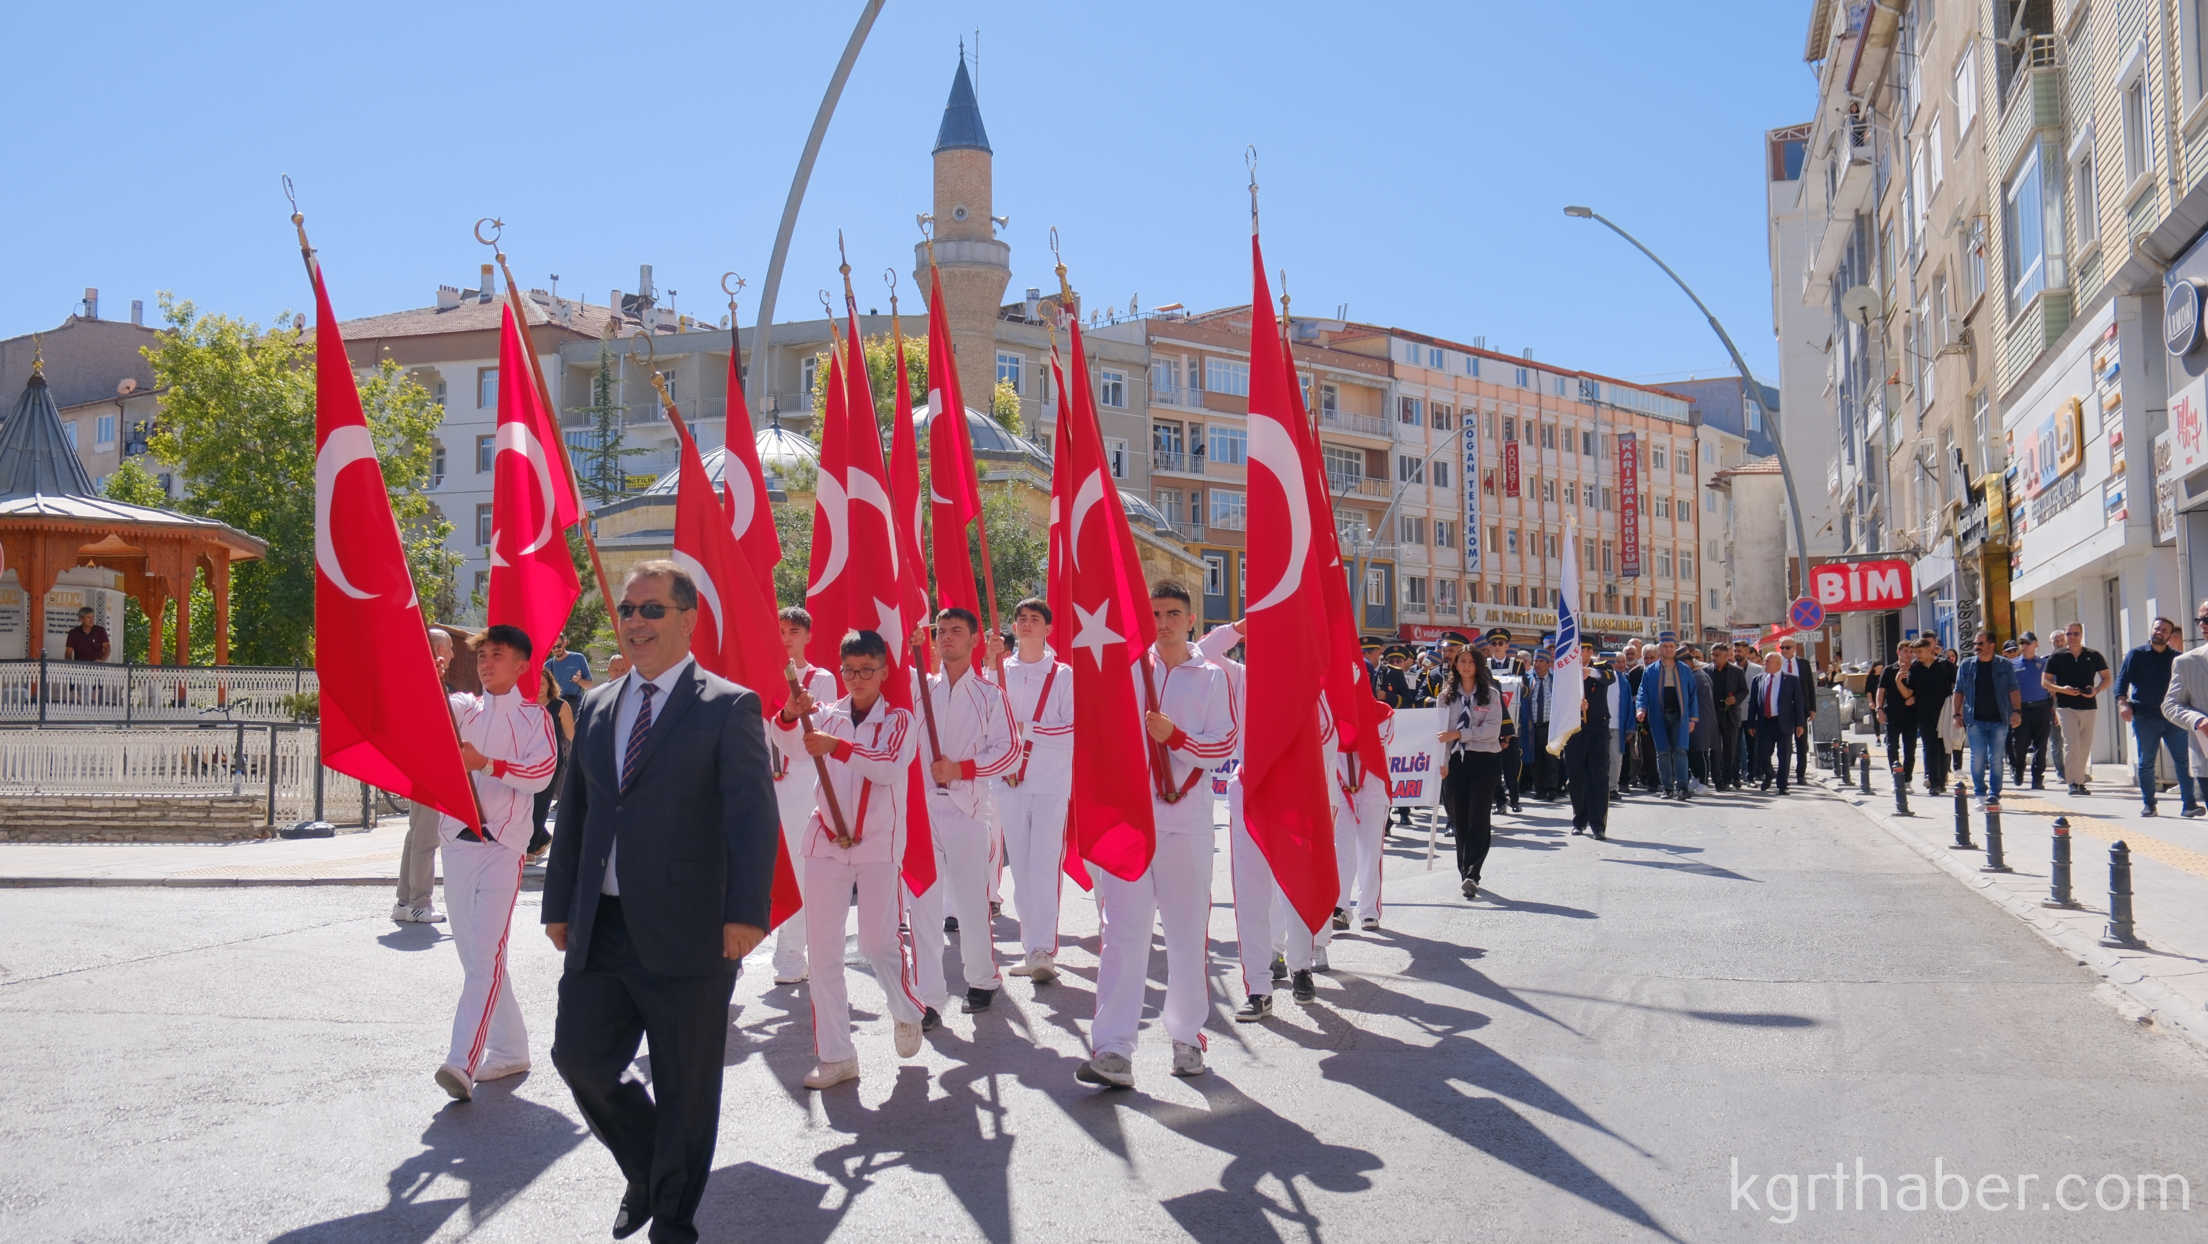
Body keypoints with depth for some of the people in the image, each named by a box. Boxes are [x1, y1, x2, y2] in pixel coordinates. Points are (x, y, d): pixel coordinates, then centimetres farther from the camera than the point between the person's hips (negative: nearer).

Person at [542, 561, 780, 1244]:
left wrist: (746, 912, -22)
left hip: (687, 933, -5)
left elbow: (753, 815, -13)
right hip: (600, 930, 6)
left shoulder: (729, 707, -5)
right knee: (579, 1058, 7)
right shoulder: (597, 706, 13)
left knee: (685, 1089, 5)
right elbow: (573, 813, 18)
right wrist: (560, 904, 14)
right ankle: (645, 1169, 34)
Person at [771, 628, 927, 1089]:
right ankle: (835, 1055, 9)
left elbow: (891, 766, -18)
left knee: (878, 942, -3)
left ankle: (907, 1013, 28)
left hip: (877, 844, -3)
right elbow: (788, 745, -6)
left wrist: (838, 747, -29)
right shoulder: (828, 716, 9)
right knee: (822, 949, 2)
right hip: (825, 843, 3)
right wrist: (791, 716, -27)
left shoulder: (899, 719, 0)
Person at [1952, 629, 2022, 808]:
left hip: (1999, 720, -1)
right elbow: (1959, 692, 12)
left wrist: (2016, 711, -10)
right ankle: (1980, 794, 6)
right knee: (1977, 758, -3)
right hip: (1975, 720, 1)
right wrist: (1957, 714, 6)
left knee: (1997, 759, 0)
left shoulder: (2005, 666, 5)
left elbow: (2013, 691, 2)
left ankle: (1994, 794, 7)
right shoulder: (1967, 666, 9)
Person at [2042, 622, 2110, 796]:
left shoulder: (2093, 656, 8)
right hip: (2066, 707, -2)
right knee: (2072, 743, -14)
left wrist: (2096, 691, -7)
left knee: (2085, 746, 6)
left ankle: (2080, 781, 16)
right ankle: (2074, 782, -15)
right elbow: (2045, 681, 6)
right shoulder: (2057, 658, 3)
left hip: (2088, 706, 3)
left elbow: (2106, 678, 13)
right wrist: (2061, 689, -12)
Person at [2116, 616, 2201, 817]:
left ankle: (2189, 804, -2)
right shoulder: (2136, 655, 5)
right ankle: (2149, 805, 12)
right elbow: (2122, 680, -1)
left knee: (2183, 760, -4)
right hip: (2144, 717, -2)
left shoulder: (2176, 658, 11)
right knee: (2145, 763, 3)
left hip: (2172, 717, 2)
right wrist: (2122, 702, -17)